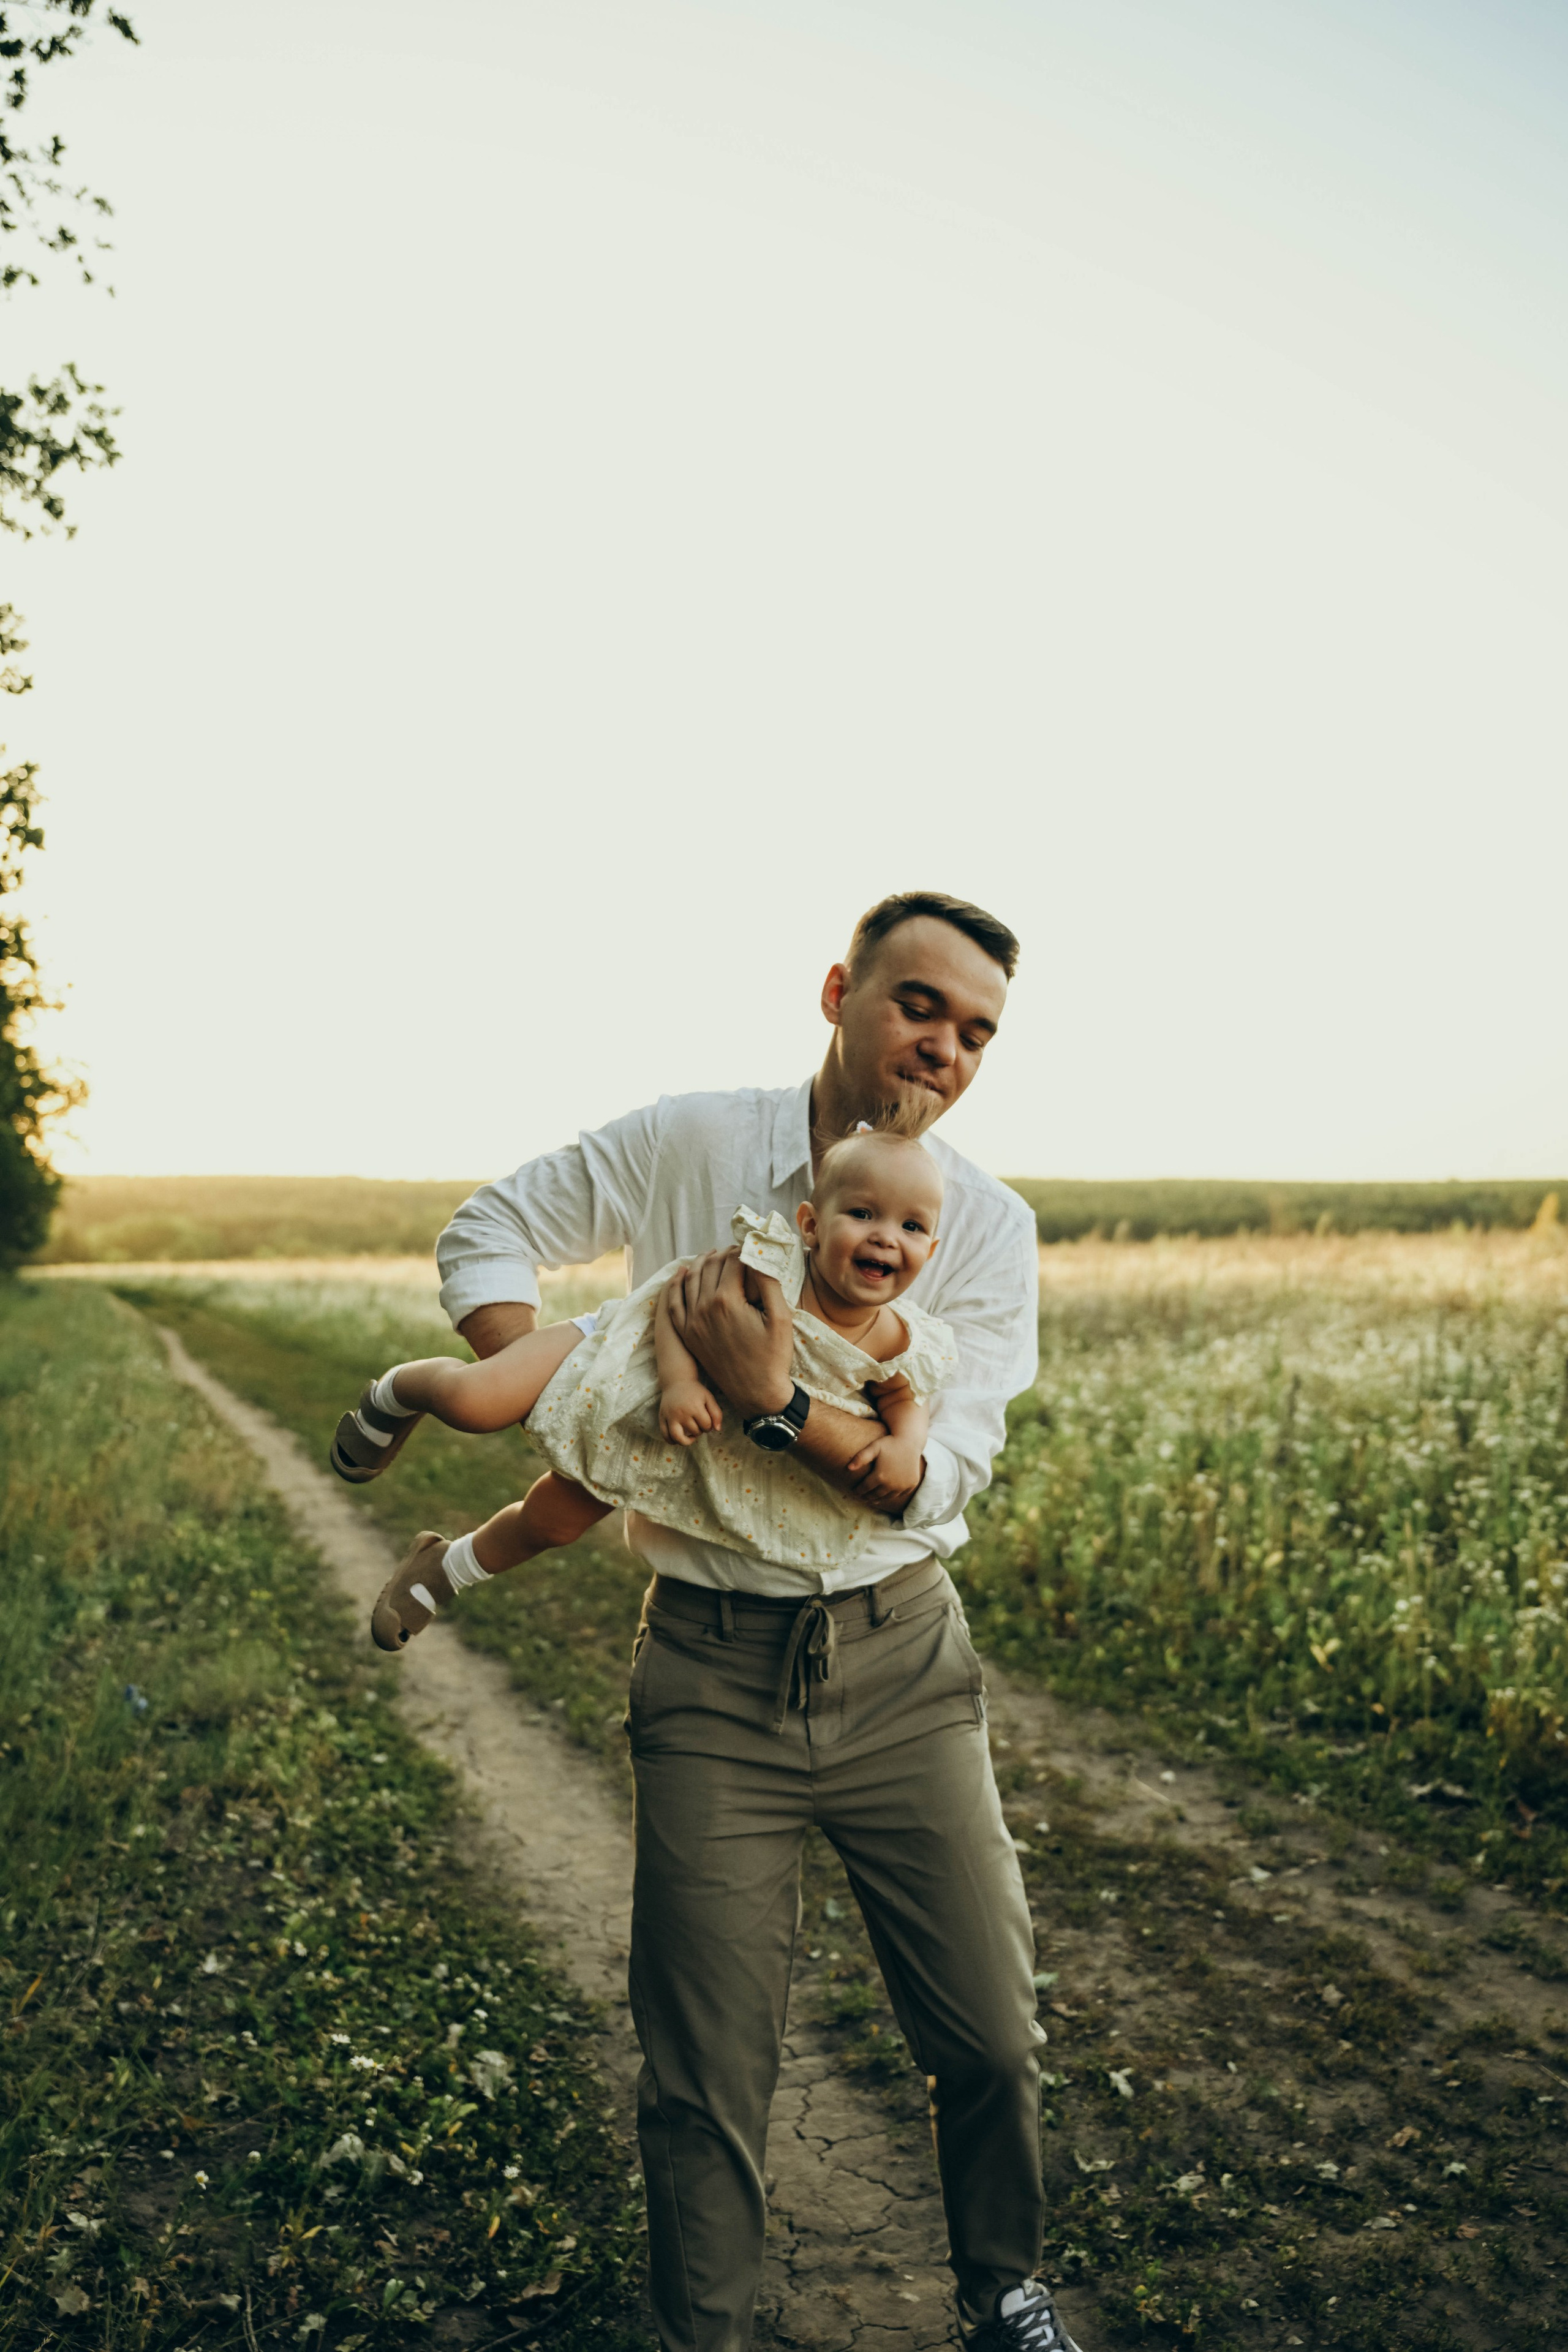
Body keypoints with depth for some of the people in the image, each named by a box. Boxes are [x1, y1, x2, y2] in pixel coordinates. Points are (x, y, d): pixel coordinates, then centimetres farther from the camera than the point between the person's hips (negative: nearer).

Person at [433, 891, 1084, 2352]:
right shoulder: (687, 1148, -7)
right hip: (712, 1668, -1)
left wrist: (775, 1404, -26)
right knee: (707, 2075, 5)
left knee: (990, 2033, 10)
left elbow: (934, 1480, -11)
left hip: (900, 1657, 2)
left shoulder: (989, 1229, -5)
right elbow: (488, 1234, 4)